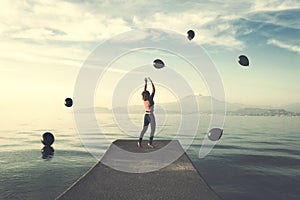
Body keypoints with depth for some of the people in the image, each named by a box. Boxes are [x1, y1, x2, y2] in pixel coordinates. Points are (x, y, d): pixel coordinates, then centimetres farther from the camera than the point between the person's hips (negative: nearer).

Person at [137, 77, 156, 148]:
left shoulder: (144, 100, -3)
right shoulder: (150, 98, -16)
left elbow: (144, 90, 7)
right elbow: (153, 90, -11)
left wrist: (145, 82, 11)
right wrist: (151, 81, -6)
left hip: (146, 115, 6)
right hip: (151, 116, -6)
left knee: (144, 129, 11)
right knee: (153, 130, 3)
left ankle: (139, 142, 1)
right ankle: (150, 143, -1)